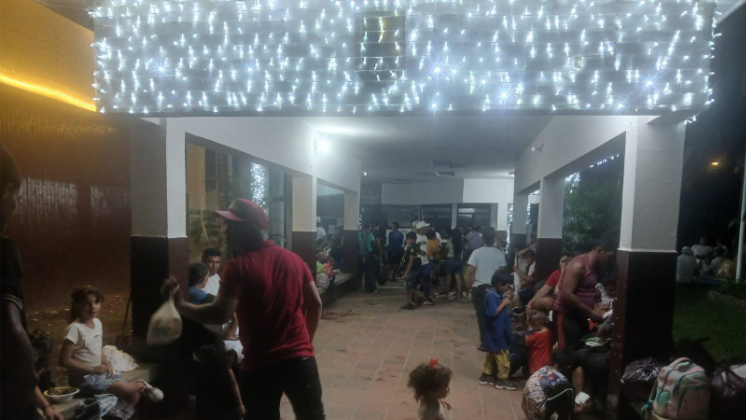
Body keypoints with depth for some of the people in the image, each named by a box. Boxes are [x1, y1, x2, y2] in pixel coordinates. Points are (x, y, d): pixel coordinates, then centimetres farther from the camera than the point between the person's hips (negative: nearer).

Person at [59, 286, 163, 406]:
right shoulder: (75, 328, -20)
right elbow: (64, 360, -20)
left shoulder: (97, 323, 4)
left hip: (101, 371, 8)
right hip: (84, 378, -8)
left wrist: (107, 365, -1)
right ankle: (142, 385, 9)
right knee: (124, 388, -20)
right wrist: (92, 369, -20)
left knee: (134, 394, -2)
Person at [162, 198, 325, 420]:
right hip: (300, 357, 4)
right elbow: (315, 304, 5)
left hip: (260, 365, -3)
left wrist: (180, 304, -6)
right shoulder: (293, 258, 2)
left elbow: (220, 314, -20)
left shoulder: (238, 266, -12)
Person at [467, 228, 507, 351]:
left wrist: (472, 285, 4)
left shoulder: (477, 252, -7)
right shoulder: (500, 254, -3)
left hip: (479, 287, -2)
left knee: (482, 314, 6)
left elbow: (471, 272, -9)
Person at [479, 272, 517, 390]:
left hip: (497, 332, 10)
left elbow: (500, 310, 11)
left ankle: (486, 375, 30)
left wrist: (507, 298, 0)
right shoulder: (491, 295, -22)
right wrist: (504, 303, -19)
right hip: (496, 333, -10)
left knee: (491, 355, 19)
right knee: (503, 357, 0)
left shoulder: (497, 295, 7)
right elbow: (493, 313, -27)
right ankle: (501, 380, 12)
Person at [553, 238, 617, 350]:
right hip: (566, 315, -9)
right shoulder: (578, 265, -18)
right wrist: (590, 312, -18)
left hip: (580, 315, 9)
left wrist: (596, 311, 4)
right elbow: (567, 294, -24)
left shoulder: (595, 268, 11)